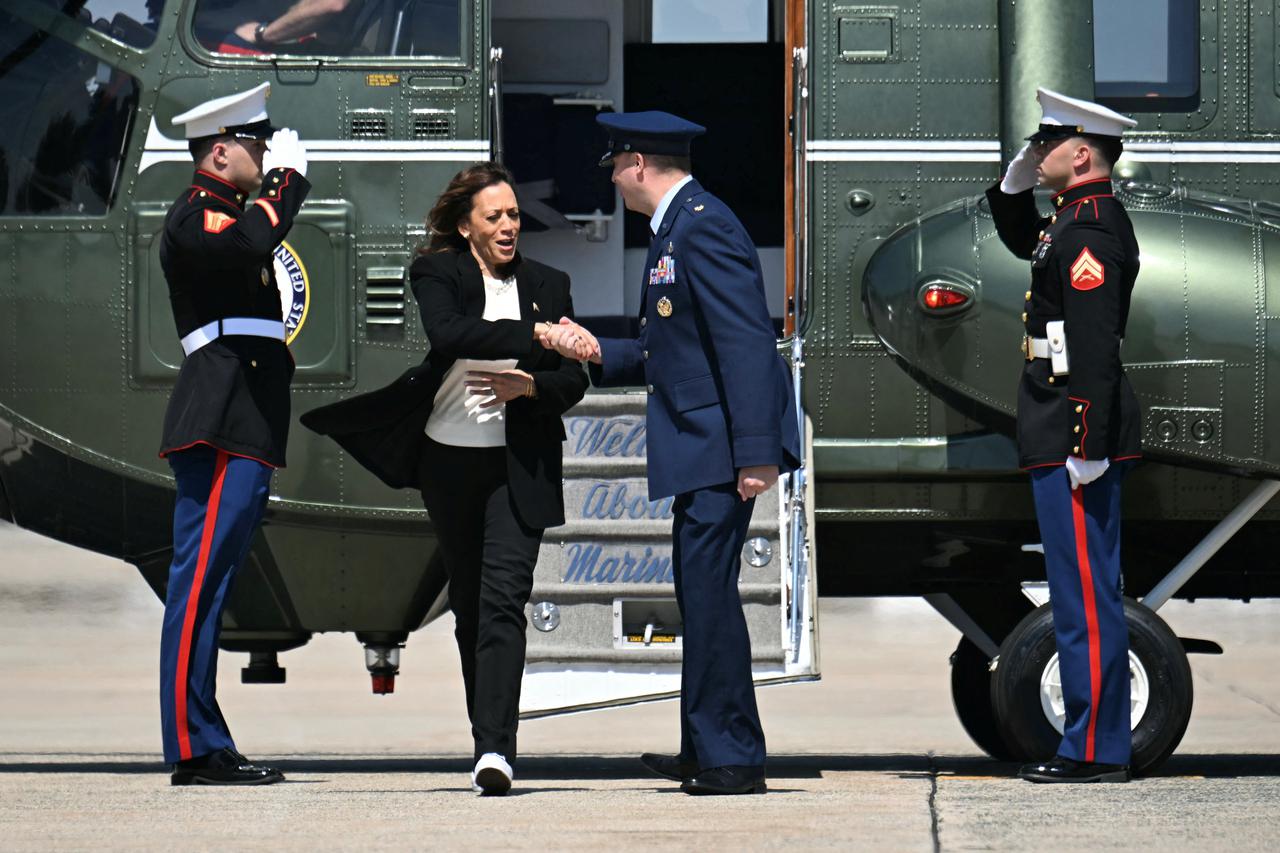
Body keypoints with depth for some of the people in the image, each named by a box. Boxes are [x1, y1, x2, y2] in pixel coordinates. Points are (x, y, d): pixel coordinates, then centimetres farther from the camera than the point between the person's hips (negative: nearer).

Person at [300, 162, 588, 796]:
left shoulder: (547, 285, 7)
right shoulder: (437, 274, 0)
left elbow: (573, 381, 7)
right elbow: (450, 335, -22)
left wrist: (529, 386, -14)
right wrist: (533, 336, -29)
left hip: (518, 466, -1)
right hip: (449, 459, 1)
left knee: (502, 600, -15)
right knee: (468, 600, 11)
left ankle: (495, 750, -24)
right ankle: (487, 736, 25)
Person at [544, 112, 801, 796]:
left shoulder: (702, 226, -14)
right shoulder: (676, 229, 19)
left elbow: (747, 342, -21)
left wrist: (756, 452, -26)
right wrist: (599, 354, 15)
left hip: (723, 450, -11)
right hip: (700, 453, 11)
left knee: (708, 589, -10)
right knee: (698, 591, 13)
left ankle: (730, 759, -7)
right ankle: (706, 750, 20)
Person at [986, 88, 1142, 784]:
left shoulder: (1090, 229, -17)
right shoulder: (1075, 218, 15)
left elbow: (1094, 346, -24)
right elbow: (1021, 241, 38)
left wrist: (1088, 445, -26)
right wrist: (1015, 182, 19)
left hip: (1075, 440, -11)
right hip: (1068, 438, 11)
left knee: (1085, 593, -7)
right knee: (1083, 591, 13)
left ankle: (1095, 751, -5)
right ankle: (1095, 744, 17)